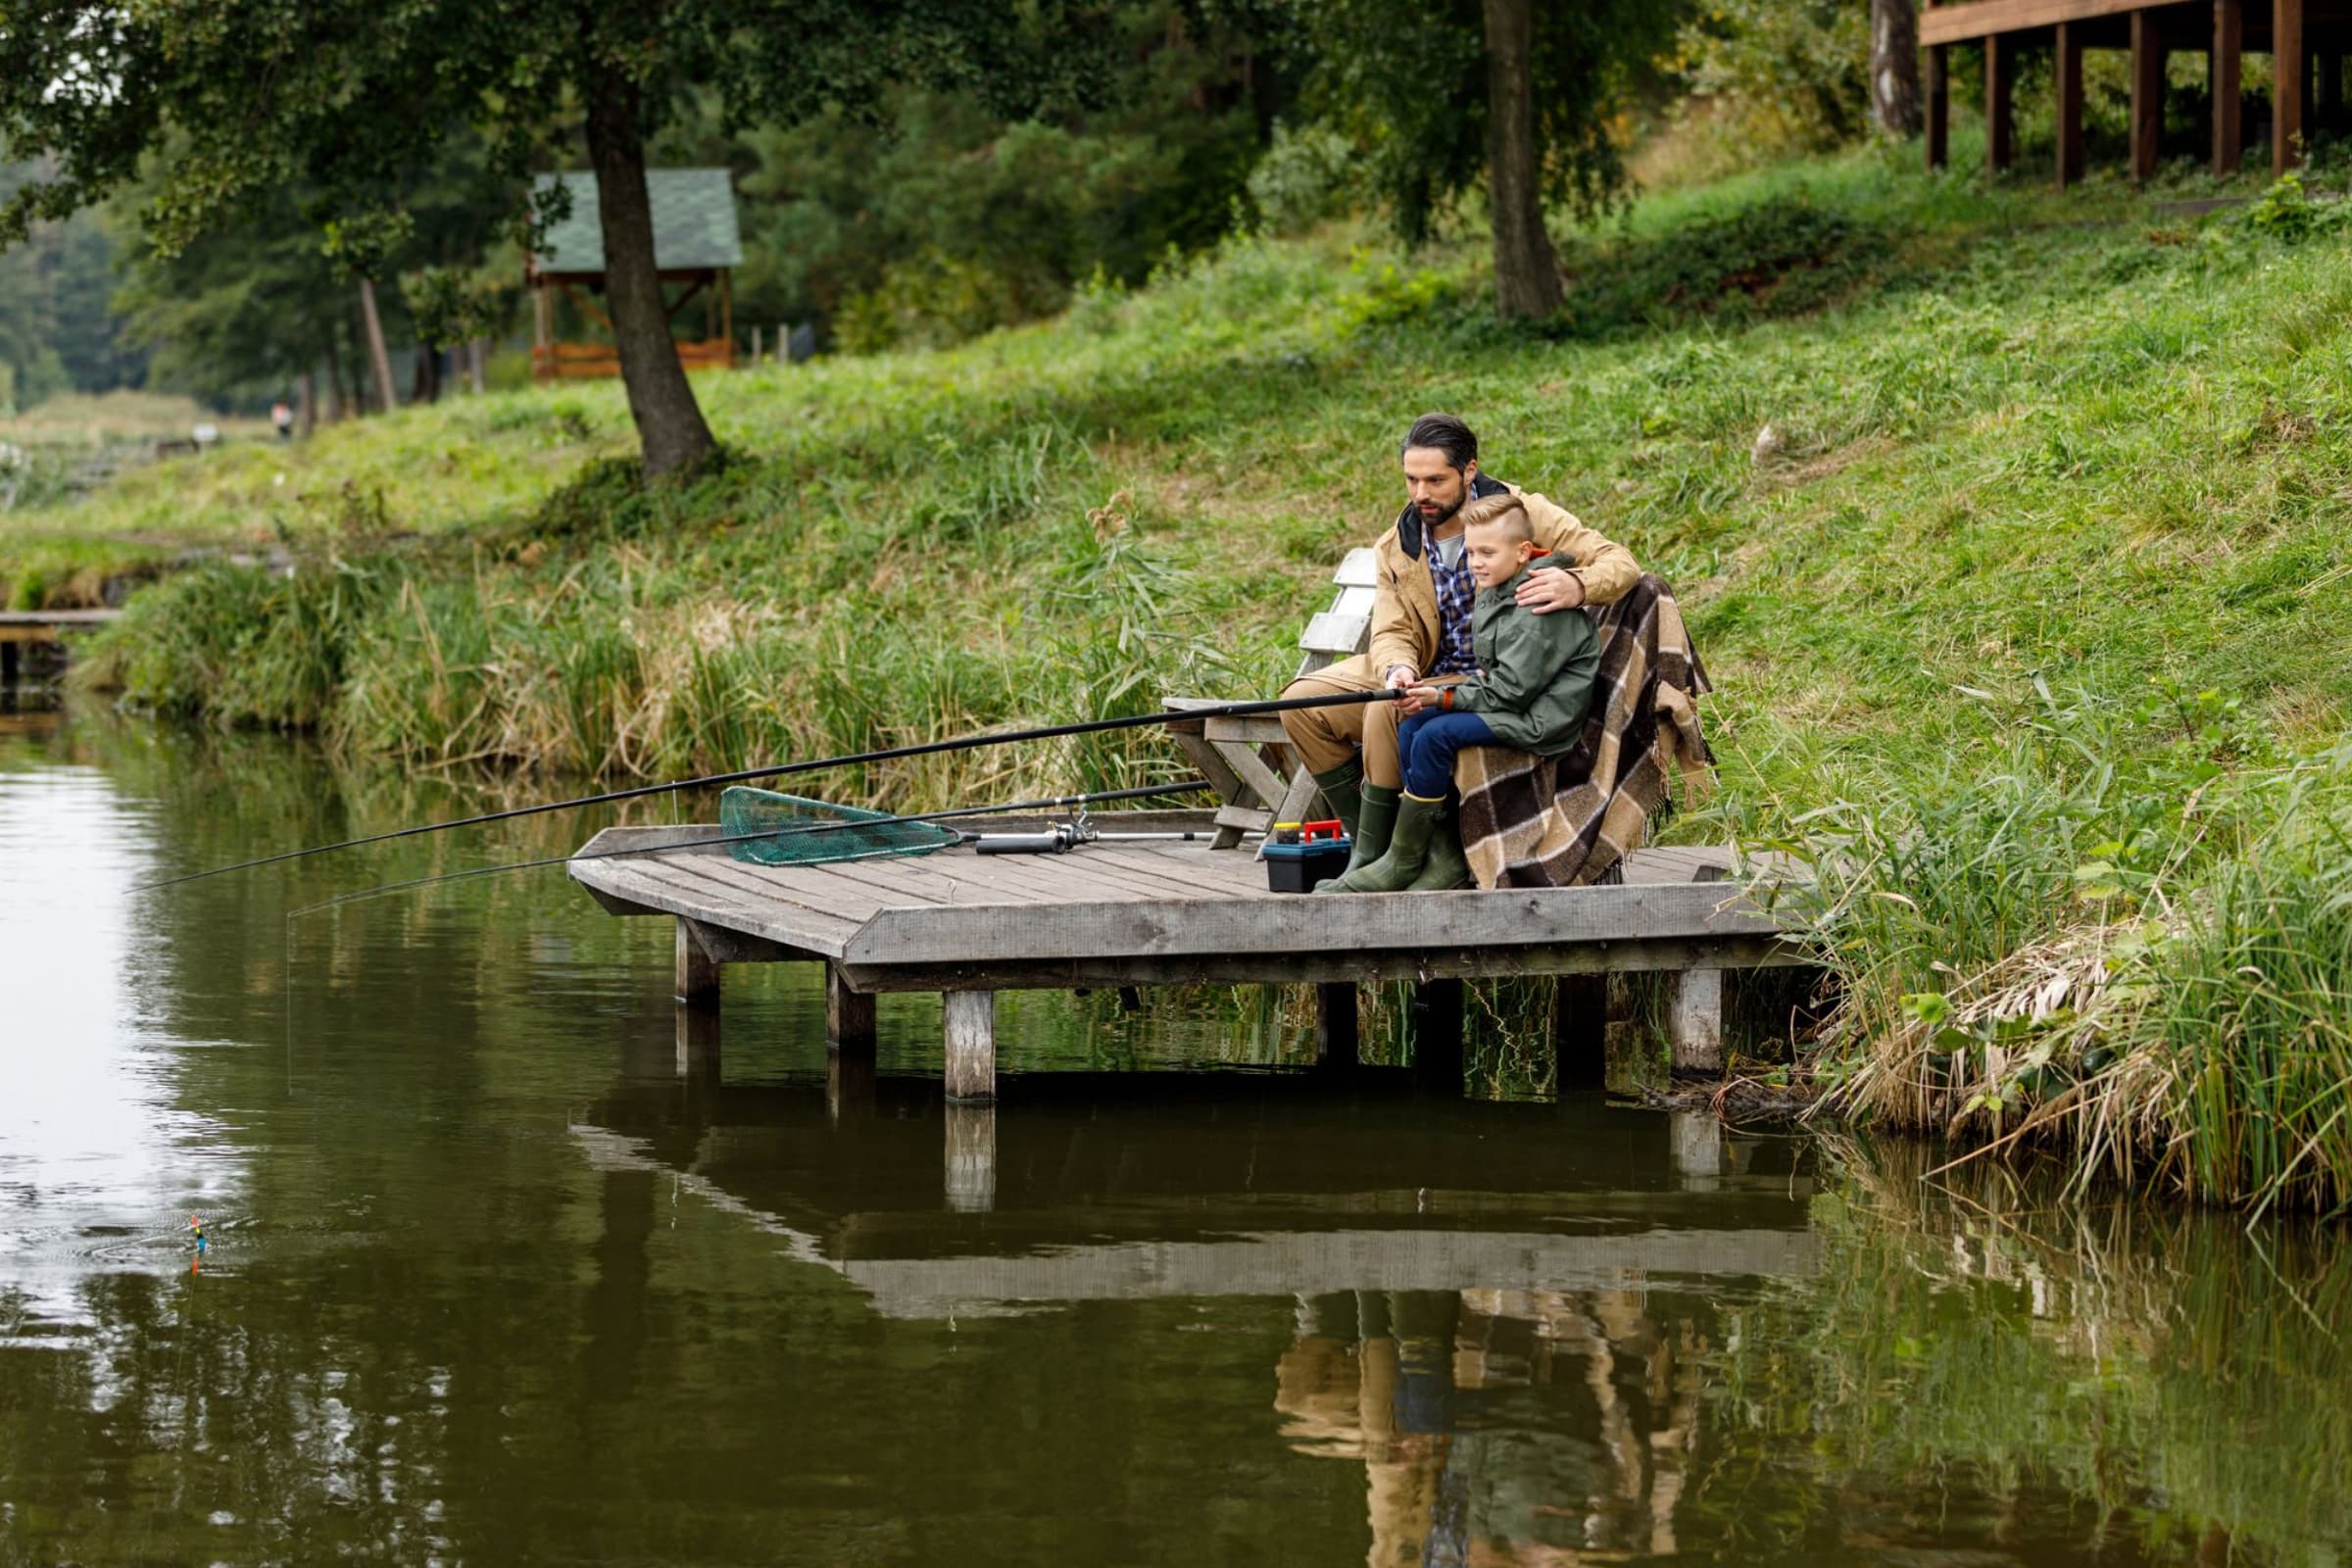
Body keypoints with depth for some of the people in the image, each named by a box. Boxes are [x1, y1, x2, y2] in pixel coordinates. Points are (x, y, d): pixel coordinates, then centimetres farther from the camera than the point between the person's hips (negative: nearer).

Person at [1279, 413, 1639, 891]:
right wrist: (1397, 670, -29)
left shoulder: (1522, 513, -10)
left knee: (1386, 713, -30)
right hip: (1422, 674, 6)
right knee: (1303, 703, -10)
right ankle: (1368, 838, -7)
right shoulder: (1396, 547, 4)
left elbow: (1620, 562, -16)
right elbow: (1391, 632, -2)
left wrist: (1576, 587, -41)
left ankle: (1374, 858, -16)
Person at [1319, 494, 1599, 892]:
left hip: (1538, 717, -11)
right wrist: (1477, 679, 1)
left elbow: (1513, 688, -21)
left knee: (1435, 736, -22)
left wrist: (1446, 698, -17)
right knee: (1411, 727, -1)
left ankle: (1402, 865, -12)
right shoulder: (1495, 595, 13)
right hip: (1506, 700, 11)